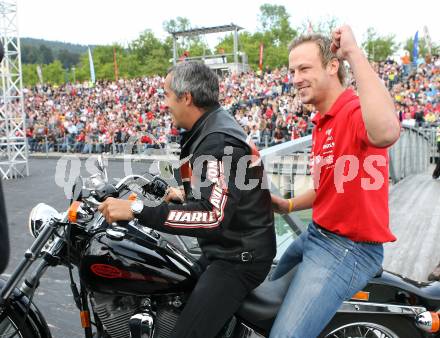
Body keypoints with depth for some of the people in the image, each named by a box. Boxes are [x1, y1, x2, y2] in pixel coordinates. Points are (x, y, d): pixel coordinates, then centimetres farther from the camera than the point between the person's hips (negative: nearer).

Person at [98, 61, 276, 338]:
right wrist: (187, 196, 22)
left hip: (239, 258, -10)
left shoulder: (218, 141, -22)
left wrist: (138, 211, -33)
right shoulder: (212, 128, 10)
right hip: (225, 249, 11)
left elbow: (213, 217, -34)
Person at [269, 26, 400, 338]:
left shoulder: (356, 110, -21)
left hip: (350, 247, -10)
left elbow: (385, 132, -48)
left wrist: (354, 52, -38)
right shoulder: (322, 122, 12)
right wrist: (288, 205, 8)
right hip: (317, 234, 10)